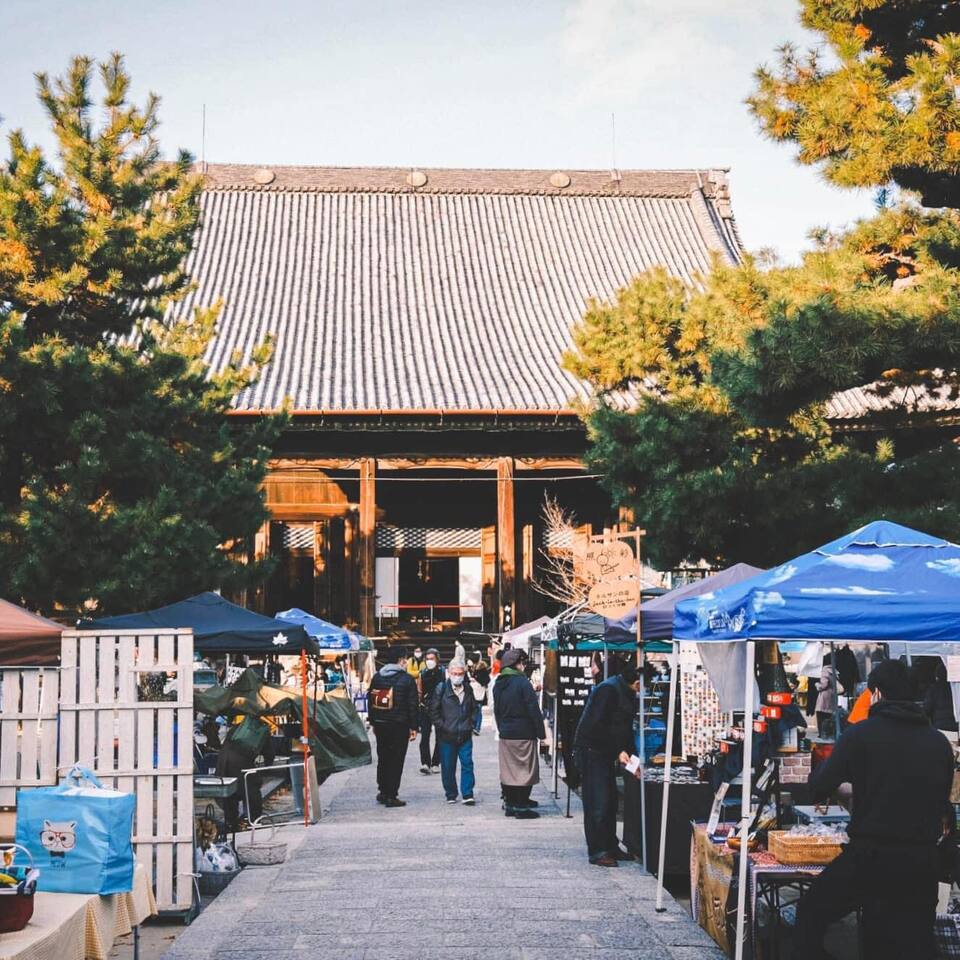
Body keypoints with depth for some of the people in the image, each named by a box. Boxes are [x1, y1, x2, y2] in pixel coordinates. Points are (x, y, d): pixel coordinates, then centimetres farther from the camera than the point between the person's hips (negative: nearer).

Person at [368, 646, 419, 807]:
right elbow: (413, 705, -9)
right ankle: (391, 796, -1)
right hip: (399, 726, -5)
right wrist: (413, 727, -4)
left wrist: (373, 722, 18)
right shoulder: (406, 679, -8)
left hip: (380, 725, 5)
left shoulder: (376, 677, 7)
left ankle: (383, 791, 23)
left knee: (383, 758, 17)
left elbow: (370, 701, 12)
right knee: (396, 760, -1)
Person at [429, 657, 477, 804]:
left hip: (465, 735, 2)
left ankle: (467, 795, 2)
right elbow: (433, 710, -2)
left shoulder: (468, 689, 8)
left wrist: (471, 724, 10)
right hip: (447, 736, -2)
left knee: (467, 764, -2)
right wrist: (441, 726, -8)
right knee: (448, 767, 5)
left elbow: (474, 708, 21)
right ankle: (451, 795, 15)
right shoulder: (441, 689, -4)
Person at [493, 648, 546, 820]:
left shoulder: (498, 685, 8)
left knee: (507, 771, 11)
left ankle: (509, 804, 16)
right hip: (524, 734, -7)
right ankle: (521, 807, 1)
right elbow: (534, 710, -14)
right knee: (525, 770, 0)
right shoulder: (522, 682, -14)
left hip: (505, 734, 7)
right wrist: (541, 733, -8)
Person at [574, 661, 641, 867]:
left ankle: (610, 847, 23)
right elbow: (597, 726, -24)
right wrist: (618, 751, -21)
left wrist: (629, 753, 3)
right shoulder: (608, 689, -19)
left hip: (606, 753, 10)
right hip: (592, 751, -10)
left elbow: (626, 728, 15)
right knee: (597, 803, -8)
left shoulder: (627, 694, 12)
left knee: (610, 801, 14)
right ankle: (597, 852, -3)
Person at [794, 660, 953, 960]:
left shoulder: (861, 734, -7)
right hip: (923, 862, 4)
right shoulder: (939, 742, 4)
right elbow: (942, 802, 14)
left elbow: (818, 789, -4)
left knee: (811, 914, 16)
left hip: (870, 857, -4)